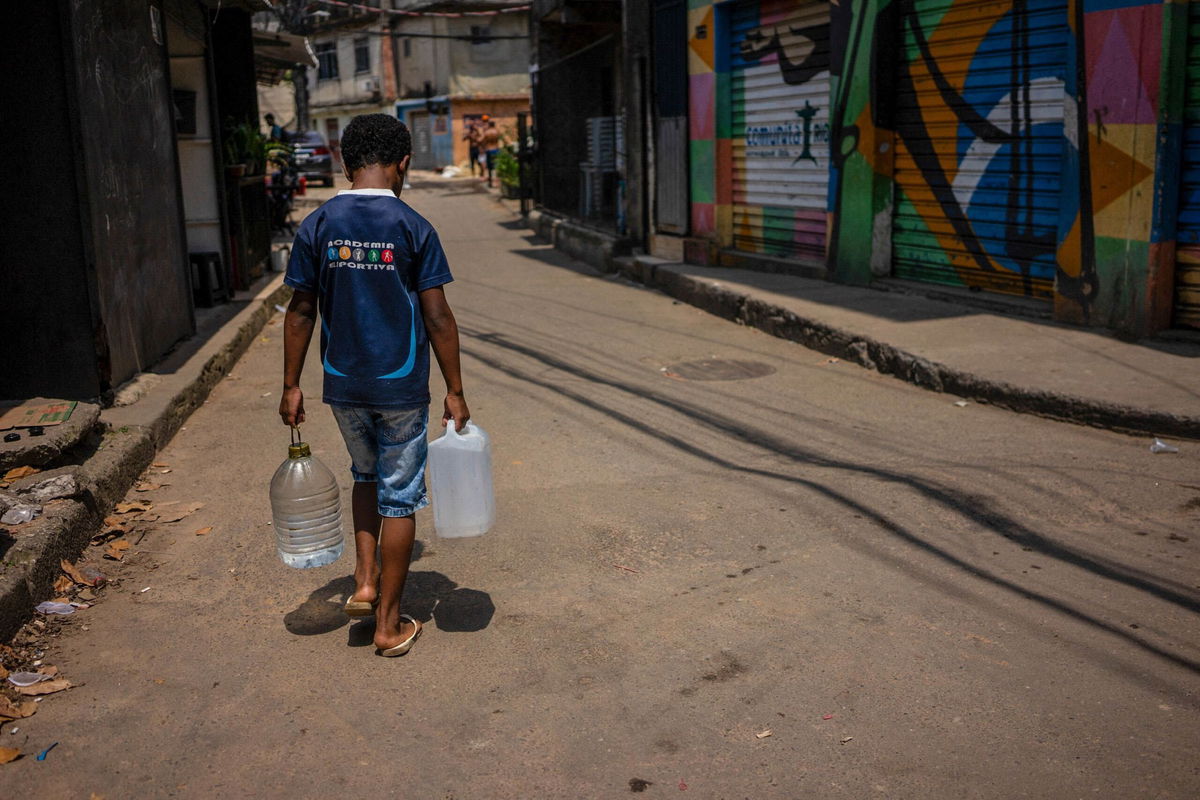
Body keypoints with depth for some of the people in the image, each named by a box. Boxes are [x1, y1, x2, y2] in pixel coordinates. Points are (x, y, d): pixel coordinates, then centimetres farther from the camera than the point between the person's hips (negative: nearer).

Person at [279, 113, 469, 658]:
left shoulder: (316, 227, -2)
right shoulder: (412, 228, -9)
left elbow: (301, 313, 0)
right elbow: (438, 318, -9)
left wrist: (291, 386, 8)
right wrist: (454, 391, -2)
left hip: (342, 385, 3)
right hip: (401, 387, -3)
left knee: (366, 474, 27)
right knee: (399, 496, 7)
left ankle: (365, 581, 18)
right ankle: (389, 624, 15)